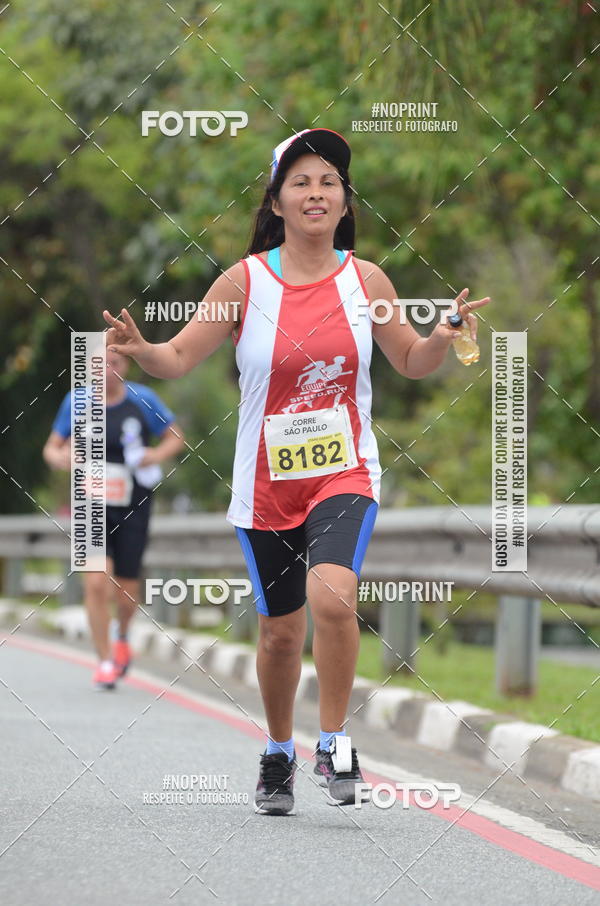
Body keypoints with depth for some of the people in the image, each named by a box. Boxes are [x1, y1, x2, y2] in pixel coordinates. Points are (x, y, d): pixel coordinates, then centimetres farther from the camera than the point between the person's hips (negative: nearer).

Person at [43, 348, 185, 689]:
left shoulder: (143, 400, -6)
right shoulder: (76, 402, -2)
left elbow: (176, 438, 5)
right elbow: (51, 448, 7)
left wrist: (157, 455, -16)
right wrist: (60, 457, -17)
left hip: (133, 508, 0)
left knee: (127, 589, 5)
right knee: (96, 583, -14)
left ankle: (123, 638, 39)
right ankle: (105, 661, -1)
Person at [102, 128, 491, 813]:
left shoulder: (364, 279, 0)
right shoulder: (244, 281, -5)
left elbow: (411, 362, 12)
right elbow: (179, 358, -1)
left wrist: (445, 335, -8)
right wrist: (139, 349, -22)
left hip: (344, 473, -1)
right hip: (266, 481, 1)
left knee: (331, 595, -26)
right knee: (280, 629, 8)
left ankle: (333, 743, -9)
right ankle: (278, 753, 34)